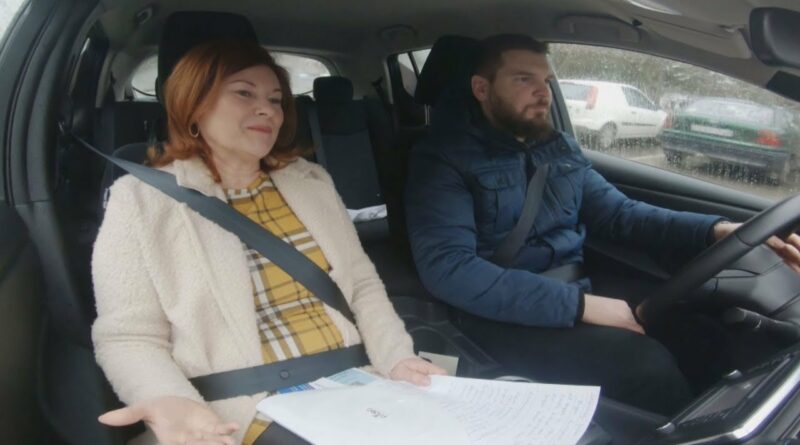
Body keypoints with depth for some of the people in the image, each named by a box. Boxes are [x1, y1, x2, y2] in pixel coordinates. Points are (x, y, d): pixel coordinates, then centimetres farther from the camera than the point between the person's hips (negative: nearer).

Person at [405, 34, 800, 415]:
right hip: (504, 315, -6)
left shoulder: (561, 149, 13)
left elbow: (619, 214, 11)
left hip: (576, 295, 7)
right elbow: (447, 269, -21)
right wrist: (579, 305, -24)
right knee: (648, 367, -26)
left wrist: (716, 231, -8)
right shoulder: (443, 159, -9)